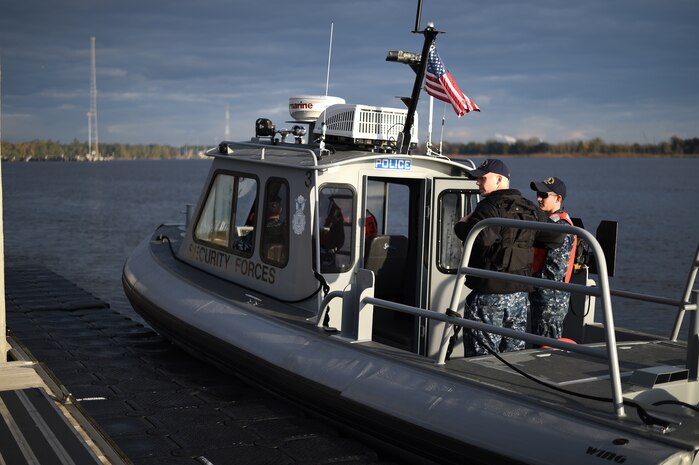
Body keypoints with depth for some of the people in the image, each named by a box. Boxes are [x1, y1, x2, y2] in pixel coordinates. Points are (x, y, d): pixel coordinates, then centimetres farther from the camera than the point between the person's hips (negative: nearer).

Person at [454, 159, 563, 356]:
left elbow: (483, 236, -31)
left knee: (481, 355, 1)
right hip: (520, 294, 7)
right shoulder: (530, 209, 11)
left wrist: (461, 226, -12)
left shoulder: (490, 207, -13)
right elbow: (555, 238, 12)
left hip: (489, 295, -7)